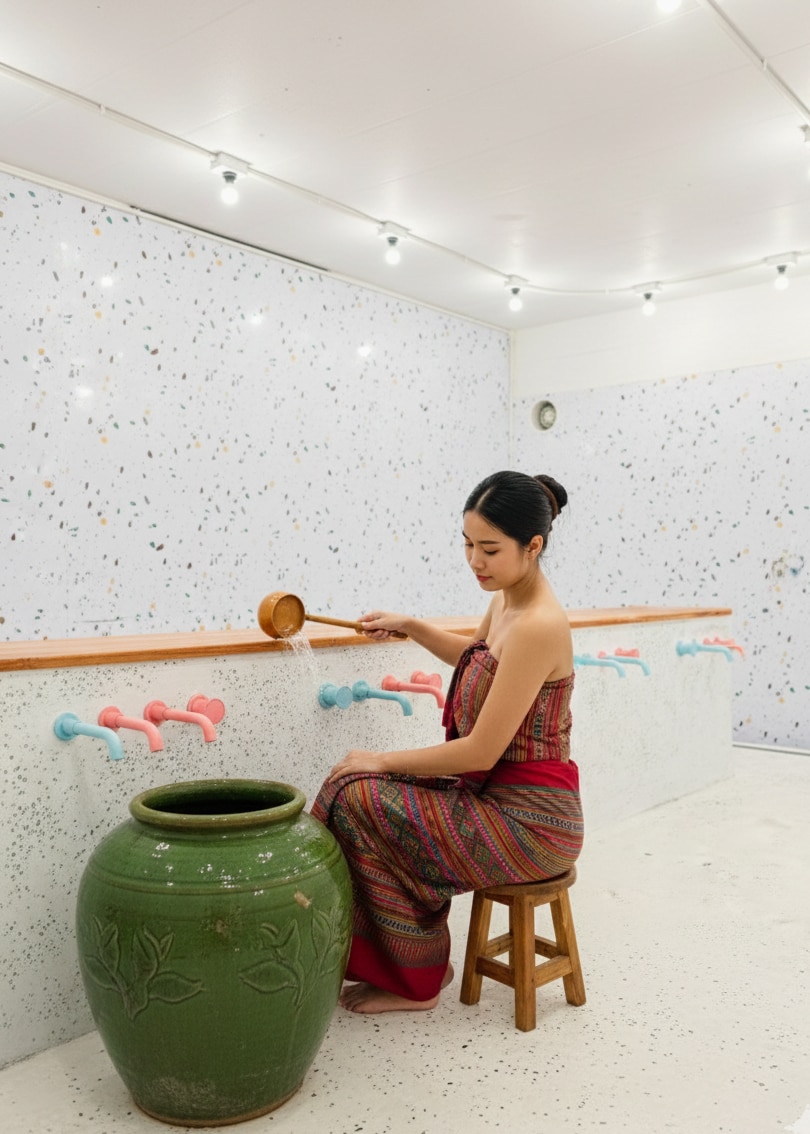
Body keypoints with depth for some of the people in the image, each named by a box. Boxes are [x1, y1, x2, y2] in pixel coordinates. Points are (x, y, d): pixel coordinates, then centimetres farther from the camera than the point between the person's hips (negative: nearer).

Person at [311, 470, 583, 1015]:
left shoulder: (538, 625, -23)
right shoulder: (506, 601, 5)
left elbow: (480, 751, -23)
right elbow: (475, 658, 29)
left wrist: (382, 761, -12)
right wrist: (410, 627, 15)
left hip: (529, 820, -9)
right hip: (498, 795, 9)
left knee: (360, 800, -13)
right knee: (367, 791, 6)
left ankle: (412, 981, 6)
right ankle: (424, 958, 19)